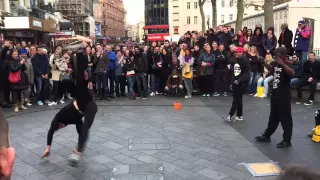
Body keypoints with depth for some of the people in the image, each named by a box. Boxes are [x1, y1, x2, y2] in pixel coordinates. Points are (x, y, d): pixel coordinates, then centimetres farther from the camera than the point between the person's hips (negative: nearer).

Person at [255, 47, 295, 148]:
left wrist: (282, 63, -39)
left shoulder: (286, 65, -13)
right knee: (273, 117, 19)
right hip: (275, 95, 8)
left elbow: (292, 73, -36)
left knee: (285, 119, 2)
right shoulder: (276, 64, 9)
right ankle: (266, 136, 29)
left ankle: (287, 141, 12)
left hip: (283, 97, -8)